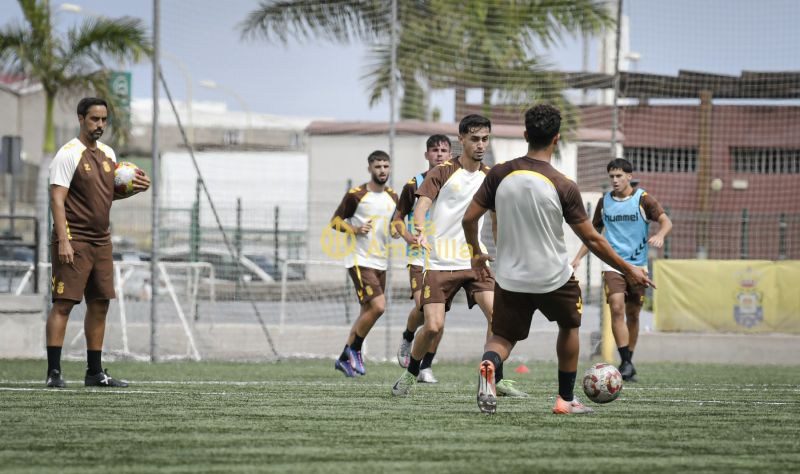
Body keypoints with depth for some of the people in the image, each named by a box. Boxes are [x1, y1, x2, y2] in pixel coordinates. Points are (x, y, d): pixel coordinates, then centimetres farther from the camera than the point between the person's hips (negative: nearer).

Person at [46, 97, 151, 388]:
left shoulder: (108, 154, 14)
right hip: (74, 241, -8)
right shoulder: (69, 155, -10)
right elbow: (57, 199, -15)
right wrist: (63, 241, -24)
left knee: (100, 304, 9)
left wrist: (135, 188, 5)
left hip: (101, 241, 8)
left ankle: (95, 372, 17)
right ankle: (54, 372, -9)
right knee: (64, 303, -9)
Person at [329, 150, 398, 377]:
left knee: (367, 312, 9)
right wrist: (356, 229, -18)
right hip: (360, 260, -7)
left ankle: (344, 358, 18)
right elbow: (335, 220, -2)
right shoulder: (356, 195, -8)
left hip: (381, 262, 7)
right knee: (378, 306, -18)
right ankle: (354, 350, -1)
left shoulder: (392, 197, 10)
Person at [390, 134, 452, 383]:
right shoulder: (414, 185, 0)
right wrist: (411, 238, -12)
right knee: (422, 307, -18)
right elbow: (397, 219, 6)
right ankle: (408, 338, 15)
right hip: (419, 257, -2)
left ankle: (426, 366, 5)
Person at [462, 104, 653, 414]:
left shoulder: (500, 174, -7)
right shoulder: (563, 187, -15)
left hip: (510, 278, 2)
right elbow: (591, 240, -9)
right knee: (569, 325, 27)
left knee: (503, 338, 15)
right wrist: (628, 270, 3)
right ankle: (566, 399, 30)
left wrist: (477, 255, 18)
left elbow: (469, 219, -1)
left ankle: (489, 364, -21)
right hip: (553, 278, -2)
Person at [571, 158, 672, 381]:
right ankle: (626, 363, -17)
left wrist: (660, 235, -33)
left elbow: (666, 221, -10)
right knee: (617, 308, -18)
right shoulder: (604, 202, 7)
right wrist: (579, 257, 10)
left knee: (633, 314, 7)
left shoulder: (643, 199, -2)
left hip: (638, 264, 0)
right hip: (613, 264, 0)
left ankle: (628, 361, 21)